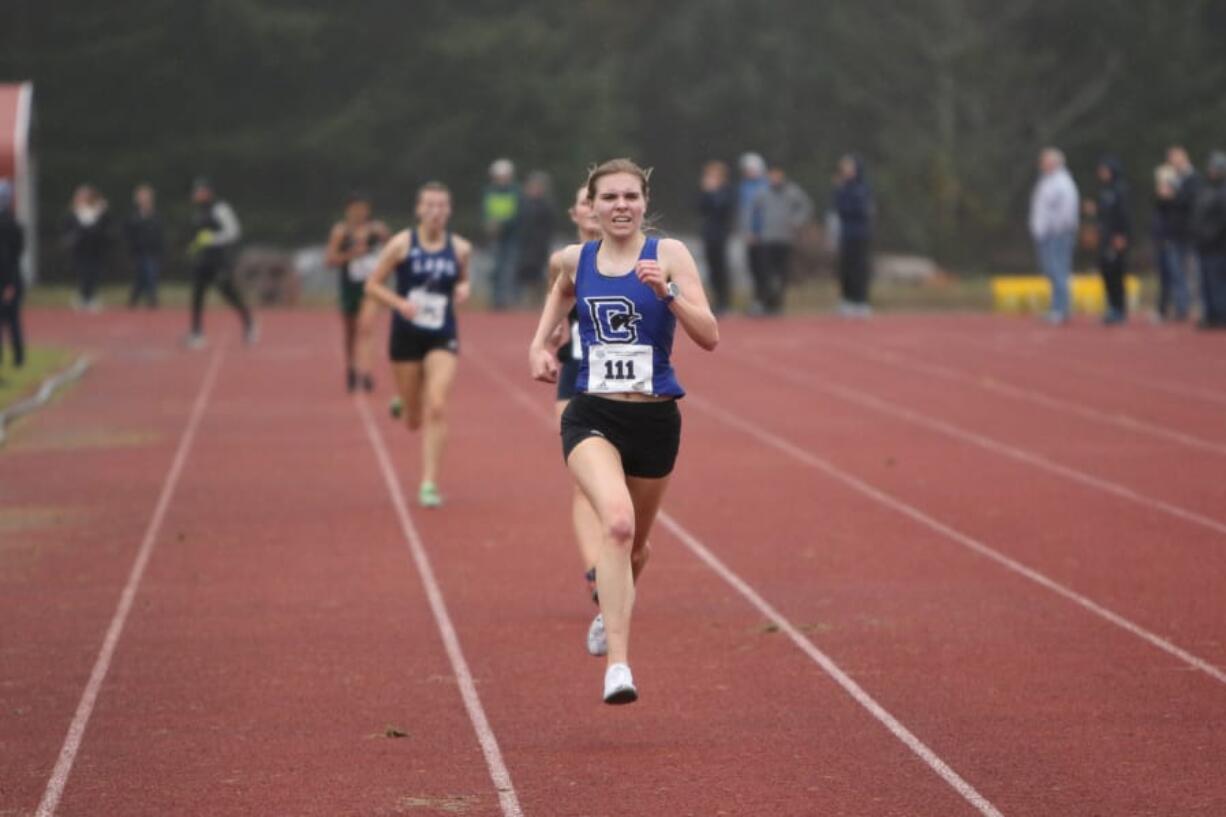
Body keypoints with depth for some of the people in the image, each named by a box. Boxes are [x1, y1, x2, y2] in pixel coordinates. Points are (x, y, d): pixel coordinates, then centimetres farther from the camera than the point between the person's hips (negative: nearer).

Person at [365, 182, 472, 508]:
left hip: (442, 338, 0)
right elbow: (373, 285, -1)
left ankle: (429, 482, -13)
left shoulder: (460, 249, 0)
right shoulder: (402, 244, -6)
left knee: (437, 408, -17)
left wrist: (463, 289, -4)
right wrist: (400, 303, -18)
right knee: (415, 419, 9)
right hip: (406, 336, 0)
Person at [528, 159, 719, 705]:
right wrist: (539, 343, 15)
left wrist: (667, 293, -26)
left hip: (654, 420, 1)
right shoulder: (577, 259, 4)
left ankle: (610, 608, 55)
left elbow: (710, 337, -12)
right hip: (592, 418, -1)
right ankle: (617, 665, -33)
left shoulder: (668, 255, -5)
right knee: (617, 522, -28)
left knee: (633, 544, 19)